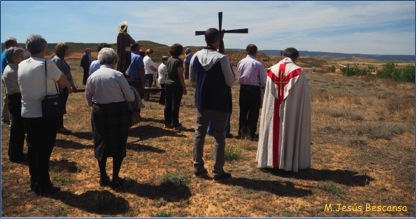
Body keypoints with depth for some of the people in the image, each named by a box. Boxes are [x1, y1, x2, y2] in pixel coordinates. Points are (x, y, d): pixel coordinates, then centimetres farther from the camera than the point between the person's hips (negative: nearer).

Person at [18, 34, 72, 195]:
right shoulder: (47, 64, -14)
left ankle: (34, 183, 26)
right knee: (44, 151, 2)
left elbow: (27, 86, 11)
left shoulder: (21, 66, 4)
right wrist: (68, 88, 21)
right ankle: (44, 186, 11)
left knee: (32, 148, 15)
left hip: (27, 114, 6)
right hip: (45, 114, -6)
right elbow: (63, 80, -2)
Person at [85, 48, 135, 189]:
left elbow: (88, 99, 6)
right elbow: (130, 97, -8)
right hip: (118, 111, -3)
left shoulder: (92, 77, -1)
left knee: (101, 143, 16)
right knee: (118, 144, 10)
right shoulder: (118, 75, -11)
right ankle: (115, 179, 16)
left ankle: (103, 177, 27)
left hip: (99, 112, 3)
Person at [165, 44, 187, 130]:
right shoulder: (178, 61, -14)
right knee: (175, 105, -1)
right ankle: (176, 124, 5)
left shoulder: (169, 60, 8)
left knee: (168, 104, 11)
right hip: (176, 84, -7)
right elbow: (180, 76, -16)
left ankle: (167, 123, 18)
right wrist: (184, 88, -11)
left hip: (168, 83, 7)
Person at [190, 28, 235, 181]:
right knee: (219, 137, 6)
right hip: (219, 104, -4)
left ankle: (198, 168, 22)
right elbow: (231, 82, -11)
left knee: (199, 134, 15)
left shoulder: (196, 56, -2)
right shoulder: (222, 58, -17)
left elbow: (192, 79, 9)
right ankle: (218, 172, 12)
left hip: (201, 102, 5)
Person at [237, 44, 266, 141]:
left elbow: (239, 77, 3)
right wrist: (262, 86, 13)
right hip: (254, 89, -4)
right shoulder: (258, 64, -14)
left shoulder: (241, 62, -2)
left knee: (243, 111, 15)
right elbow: (263, 79, -6)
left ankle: (242, 133, 22)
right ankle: (251, 134, 9)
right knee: (253, 112, 6)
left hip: (243, 88, 4)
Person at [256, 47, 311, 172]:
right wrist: (305, 110, 6)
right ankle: (290, 162, 15)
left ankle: (271, 160, 22)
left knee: (274, 133, 12)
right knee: (291, 133, 7)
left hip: (274, 110, 3)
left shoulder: (272, 70, 0)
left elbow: (268, 93, 5)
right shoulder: (298, 71, -9)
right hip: (292, 110, -3)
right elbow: (304, 94, -6)